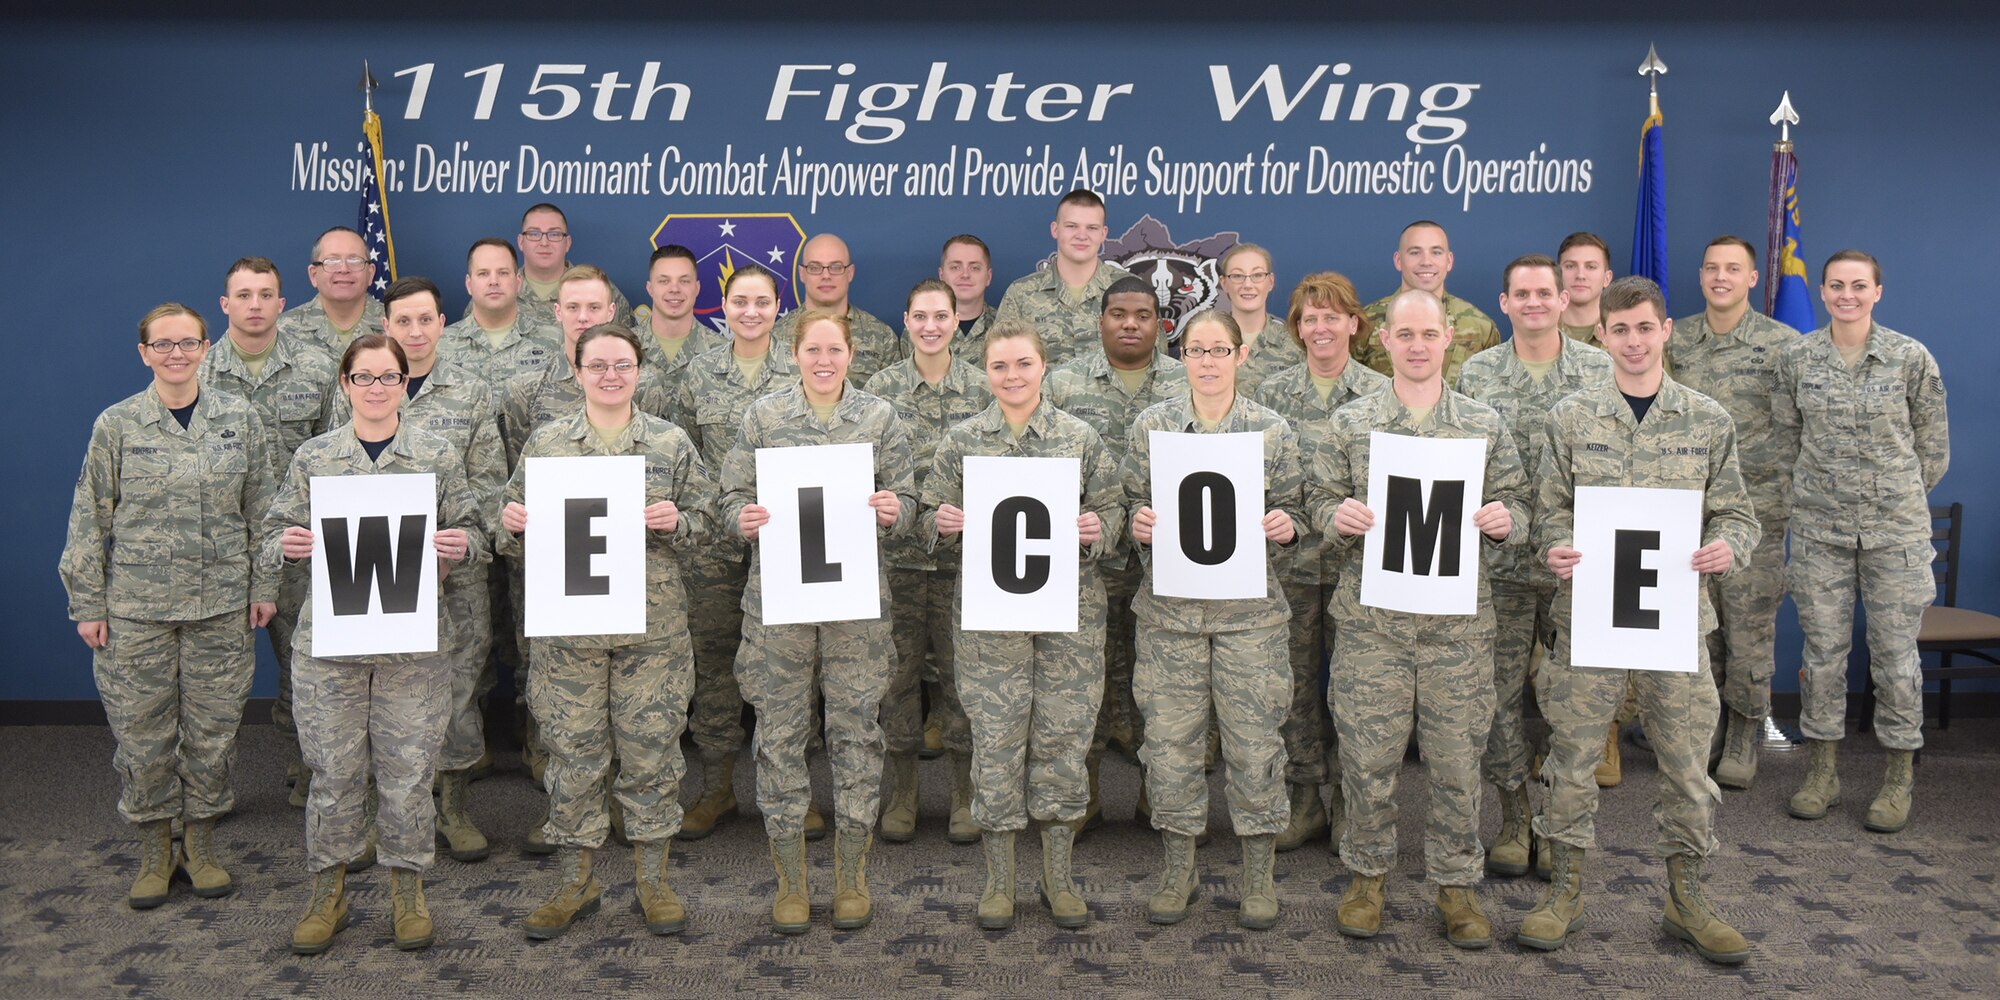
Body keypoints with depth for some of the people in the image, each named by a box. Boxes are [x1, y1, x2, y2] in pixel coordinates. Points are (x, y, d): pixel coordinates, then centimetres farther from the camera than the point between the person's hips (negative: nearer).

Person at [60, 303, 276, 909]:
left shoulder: (239, 419, 3)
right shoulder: (116, 426, -1)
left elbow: (262, 510, 7)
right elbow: (89, 521, 2)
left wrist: (264, 585, 5)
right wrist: (87, 604, 0)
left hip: (221, 607, 1)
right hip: (135, 610, -1)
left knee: (213, 730, 7)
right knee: (142, 733, 6)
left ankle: (201, 846, 24)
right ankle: (154, 852, 23)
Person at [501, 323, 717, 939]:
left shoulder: (671, 443, 4)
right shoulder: (544, 444, 6)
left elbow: (705, 522, 7)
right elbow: (518, 532, 11)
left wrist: (675, 523, -14)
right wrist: (512, 526, -11)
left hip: (653, 627, 0)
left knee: (651, 749, 5)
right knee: (575, 752, 7)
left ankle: (653, 879, 20)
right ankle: (577, 881, 23)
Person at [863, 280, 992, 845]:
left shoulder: (983, 389, 4)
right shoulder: (882, 387, 4)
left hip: (963, 549, 0)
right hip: (896, 549, 0)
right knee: (900, 666, 5)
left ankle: (965, 796, 18)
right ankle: (900, 795, 19)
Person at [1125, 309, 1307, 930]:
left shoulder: (1273, 431, 4)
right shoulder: (1151, 425, 5)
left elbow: (1294, 513, 9)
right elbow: (1132, 506, 9)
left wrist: (1286, 526, -13)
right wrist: (1138, 524, -12)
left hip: (1250, 608, -1)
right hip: (1170, 605, 1)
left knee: (1254, 737, 2)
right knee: (1169, 736, 5)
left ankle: (1259, 872, 20)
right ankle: (1179, 866, 23)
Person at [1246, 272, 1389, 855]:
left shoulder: (1381, 392, 1)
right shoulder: (1271, 392, 5)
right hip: (1290, 556, 1)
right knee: (1295, 677, 7)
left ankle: (1346, 797, 20)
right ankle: (1304, 797, 20)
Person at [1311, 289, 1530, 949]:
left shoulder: (1485, 424, 8)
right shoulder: (1351, 424, 6)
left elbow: (1516, 503, 10)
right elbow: (1320, 499, 8)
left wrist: (1507, 519, -12)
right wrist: (1337, 516, -14)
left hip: (1459, 617, 1)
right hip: (1372, 615, 0)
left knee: (1457, 756, 5)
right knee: (1368, 753, 5)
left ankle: (1456, 883, 22)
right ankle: (1367, 875, 23)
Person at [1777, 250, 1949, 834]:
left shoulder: (1911, 359, -2)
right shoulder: (1796, 358, 2)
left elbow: (1933, 446, 6)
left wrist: (1899, 497, 10)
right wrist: (1824, 484, 11)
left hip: (1896, 528, -1)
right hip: (1819, 528, 1)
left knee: (1896, 653, 3)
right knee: (1823, 651, 6)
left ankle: (1898, 780, 17)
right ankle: (1822, 772, 18)